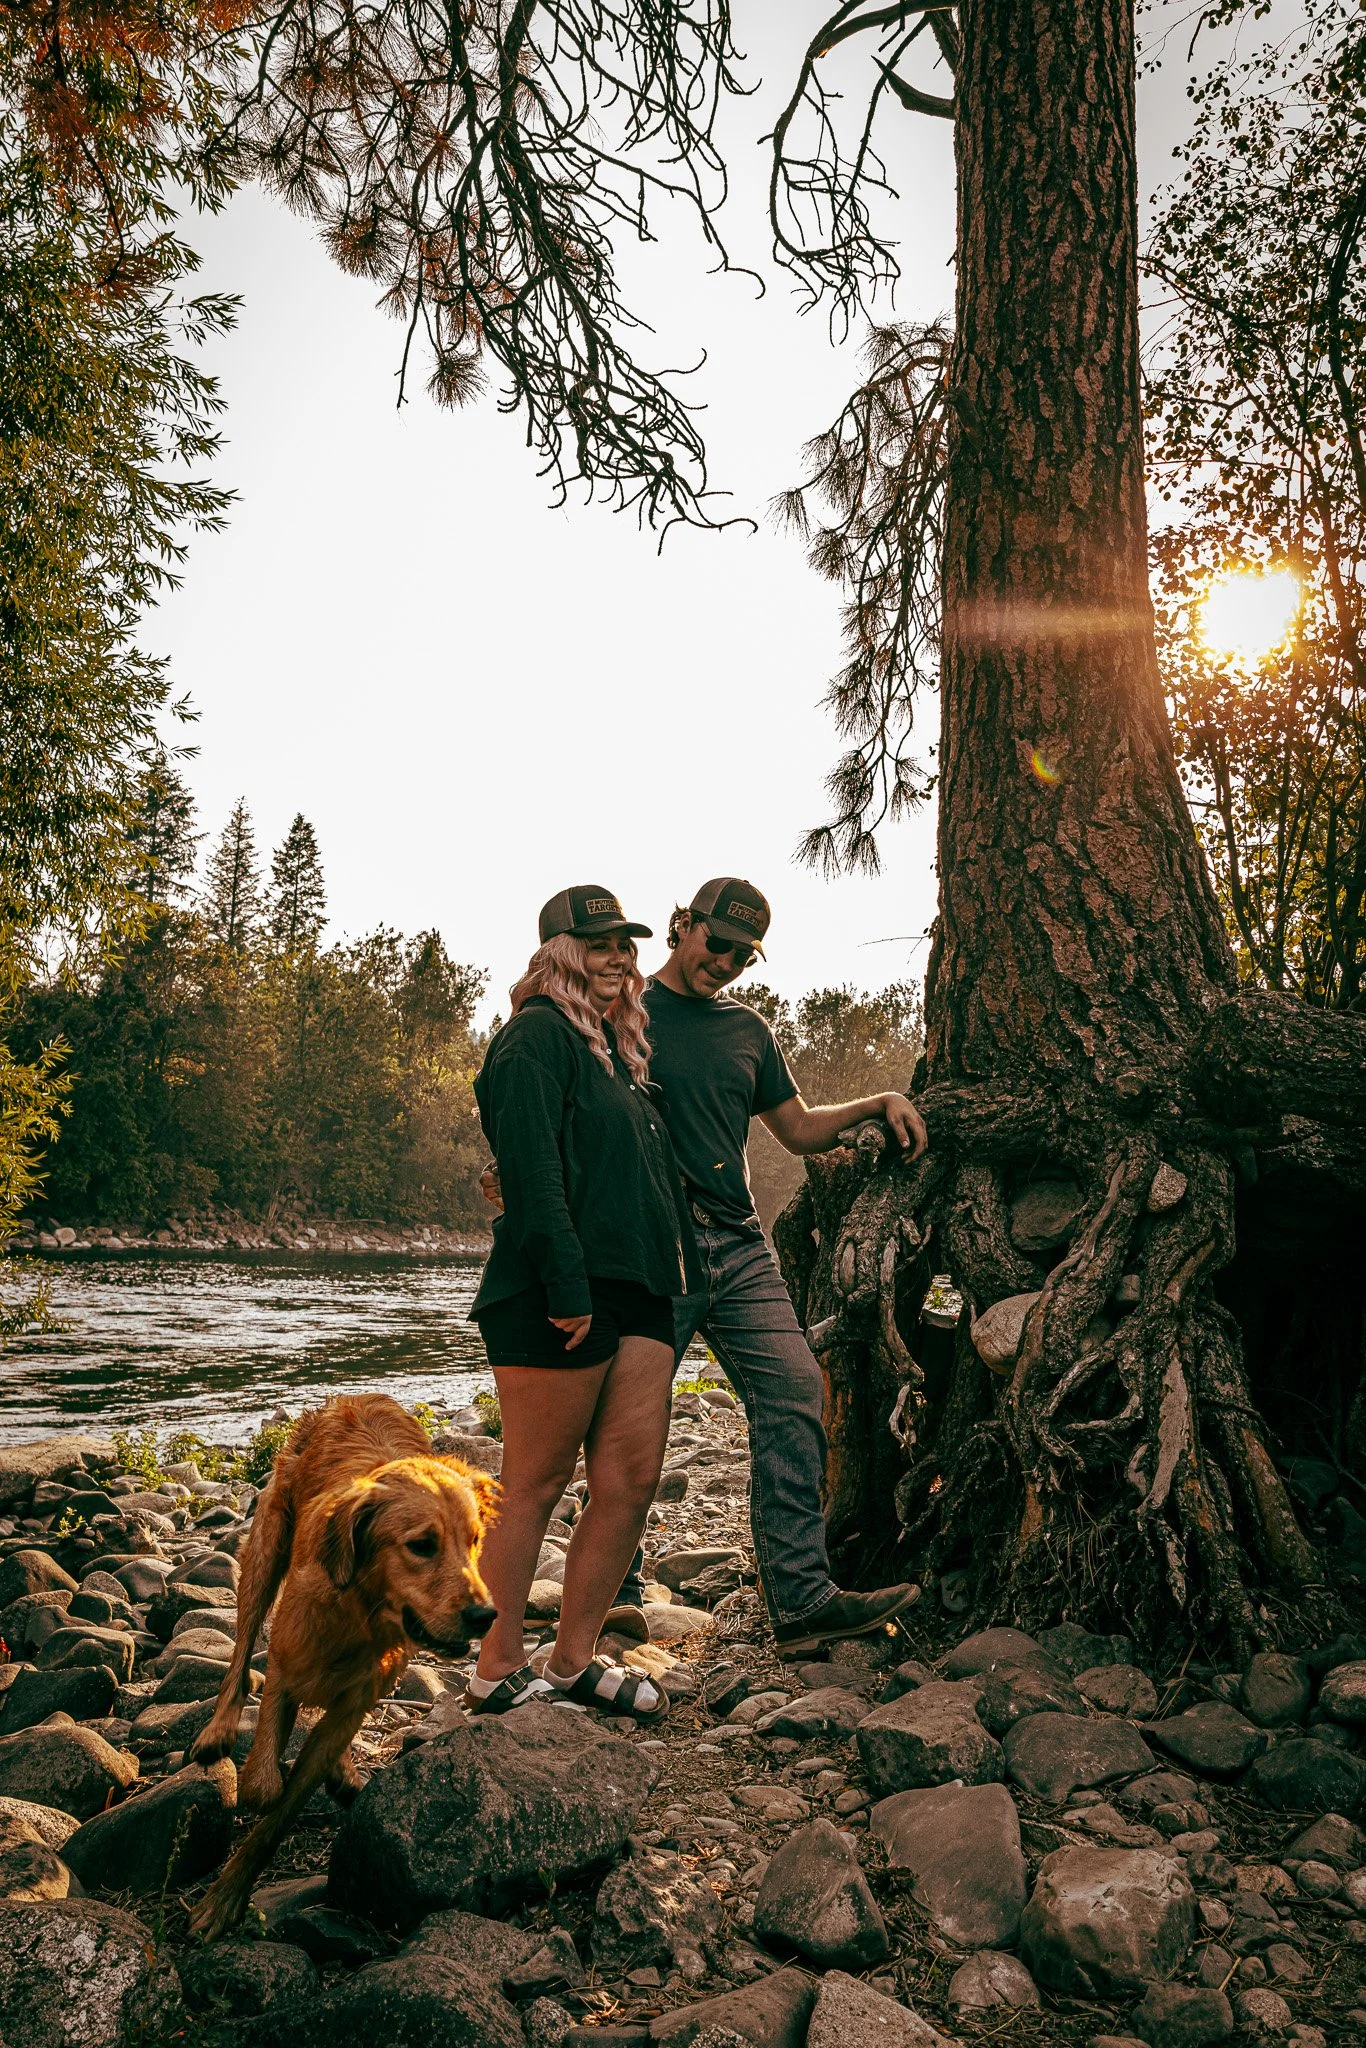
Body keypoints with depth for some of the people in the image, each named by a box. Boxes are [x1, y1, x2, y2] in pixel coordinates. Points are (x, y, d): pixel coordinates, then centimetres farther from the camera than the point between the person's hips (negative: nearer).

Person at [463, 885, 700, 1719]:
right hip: (562, 1297, -9)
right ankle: (499, 1673, 14)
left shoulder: (619, 1049, 23)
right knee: (535, 1486, 1)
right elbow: (531, 1166, -16)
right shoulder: (537, 1037, -5)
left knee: (633, 1481, 7)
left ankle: (575, 1659, 20)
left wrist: (685, 1268, 18)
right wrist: (566, 1283, -22)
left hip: (639, 1291, 9)